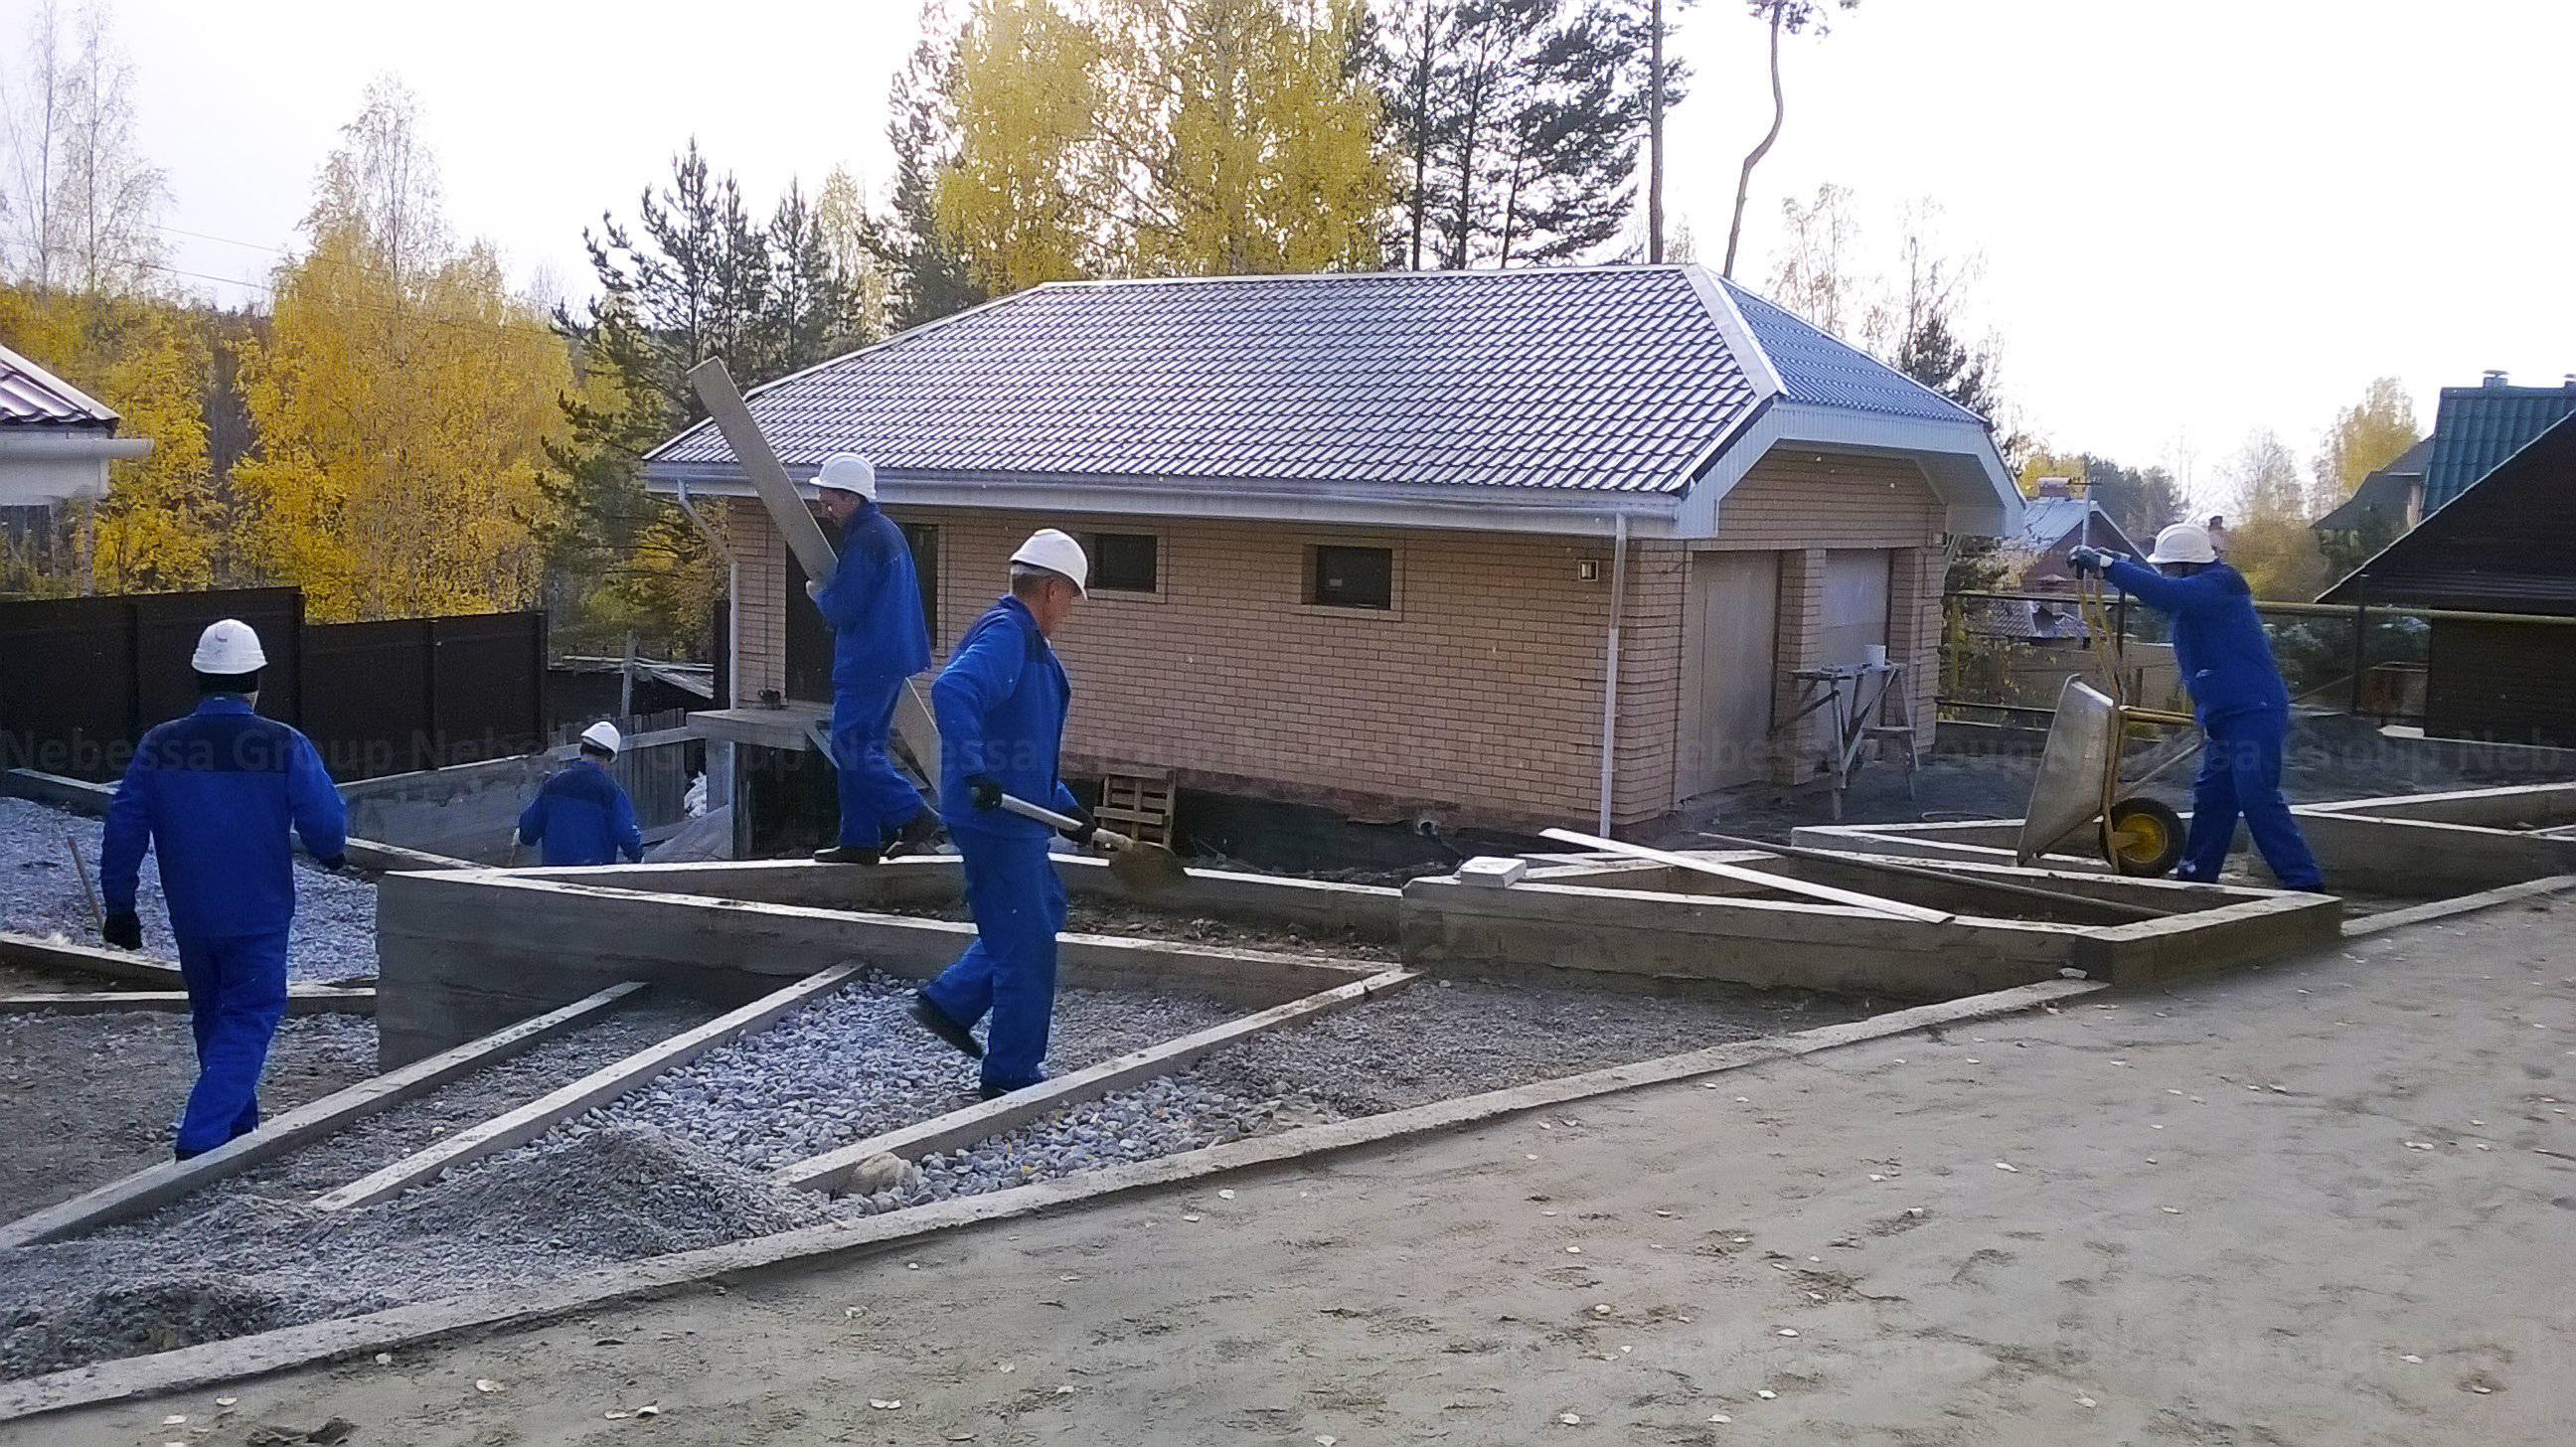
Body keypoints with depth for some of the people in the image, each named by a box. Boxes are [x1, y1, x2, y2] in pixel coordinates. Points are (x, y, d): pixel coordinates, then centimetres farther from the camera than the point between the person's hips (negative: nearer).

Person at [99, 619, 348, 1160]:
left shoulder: (158, 746, -4)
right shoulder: (286, 746, -14)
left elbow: (123, 829, -2)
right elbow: (326, 824, -12)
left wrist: (119, 904, 8)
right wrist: (334, 854, 11)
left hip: (190, 917, 4)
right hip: (259, 917, -4)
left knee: (212, 1017, 21)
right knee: (248, 1020, 2)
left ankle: (236, 1126, 36)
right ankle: (200, 1142, -12)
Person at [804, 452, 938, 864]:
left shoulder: (862, 541, -18)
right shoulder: (888, 531, 16)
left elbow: (842, 611, -19)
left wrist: (819, 594, 0)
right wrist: (830, 594, 16)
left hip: (868, 664, -10)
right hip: (893, 658, 10)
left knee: (850, 748, -8)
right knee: (864, 747, 13)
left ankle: (914, 816, -10)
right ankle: (860, 840, 16)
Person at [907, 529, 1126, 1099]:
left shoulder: (1024, 641, 17)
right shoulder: (1005, 635, -16)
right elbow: (951, 692, -36)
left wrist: (1076, 818, 21)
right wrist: (976, 774, -39)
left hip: (1014, 816, 10)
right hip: (998, 818, -10)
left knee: (1043, 909, 24)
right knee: (1026, 944, 0)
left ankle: (948, 1002, 26)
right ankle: (1012, 1075, 12)